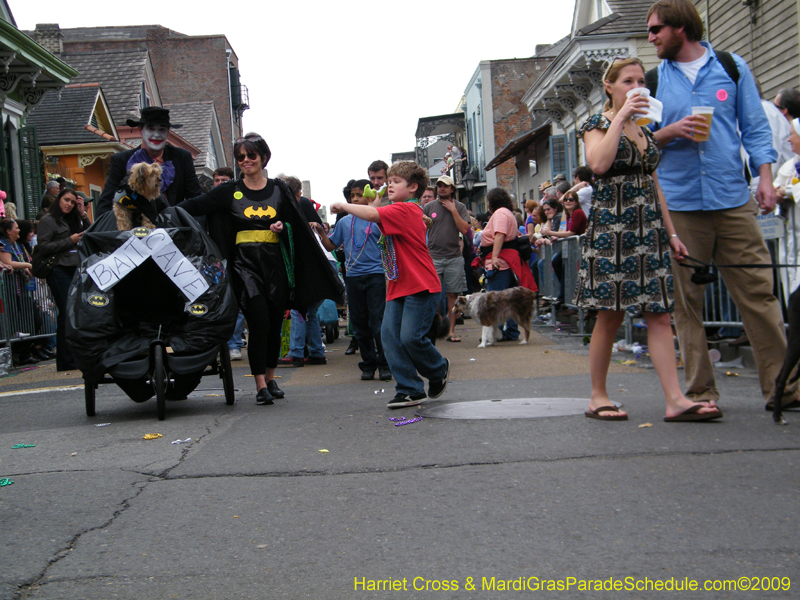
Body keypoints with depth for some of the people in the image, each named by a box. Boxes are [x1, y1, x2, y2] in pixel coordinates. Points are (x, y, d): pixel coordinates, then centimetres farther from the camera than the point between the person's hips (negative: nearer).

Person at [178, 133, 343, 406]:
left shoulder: (279, 189, 9)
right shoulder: (229, 191, 5)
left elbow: (297, 224, 12)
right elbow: (195, 205, -1)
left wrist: (282, 226, -8)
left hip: (275, 262, 2)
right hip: (245, 262, -2)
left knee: (275, 322, 6)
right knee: (259, 321, -13)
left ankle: (270, 378, 23)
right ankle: (260, 384, -7)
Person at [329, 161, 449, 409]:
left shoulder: (406, 209, -13)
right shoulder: (405, 211, 19)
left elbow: (372, 214, -24)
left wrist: (343, 206, -12)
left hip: (421, 286, -10)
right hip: (398, 287, 10)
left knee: (411, 336, -13)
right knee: (389, 334, -1)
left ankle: (439, 369, 18)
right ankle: (410, 390, 4)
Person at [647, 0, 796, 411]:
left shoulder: (732, 68, 11)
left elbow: (755, 127, 11)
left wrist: (765, 176, -1)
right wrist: (670, 132, -7)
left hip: (733, 199, -1)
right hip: (678, 204, 1)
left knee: (758, 291, -3)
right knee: (686, 300, 1)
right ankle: (700, 391, 9)